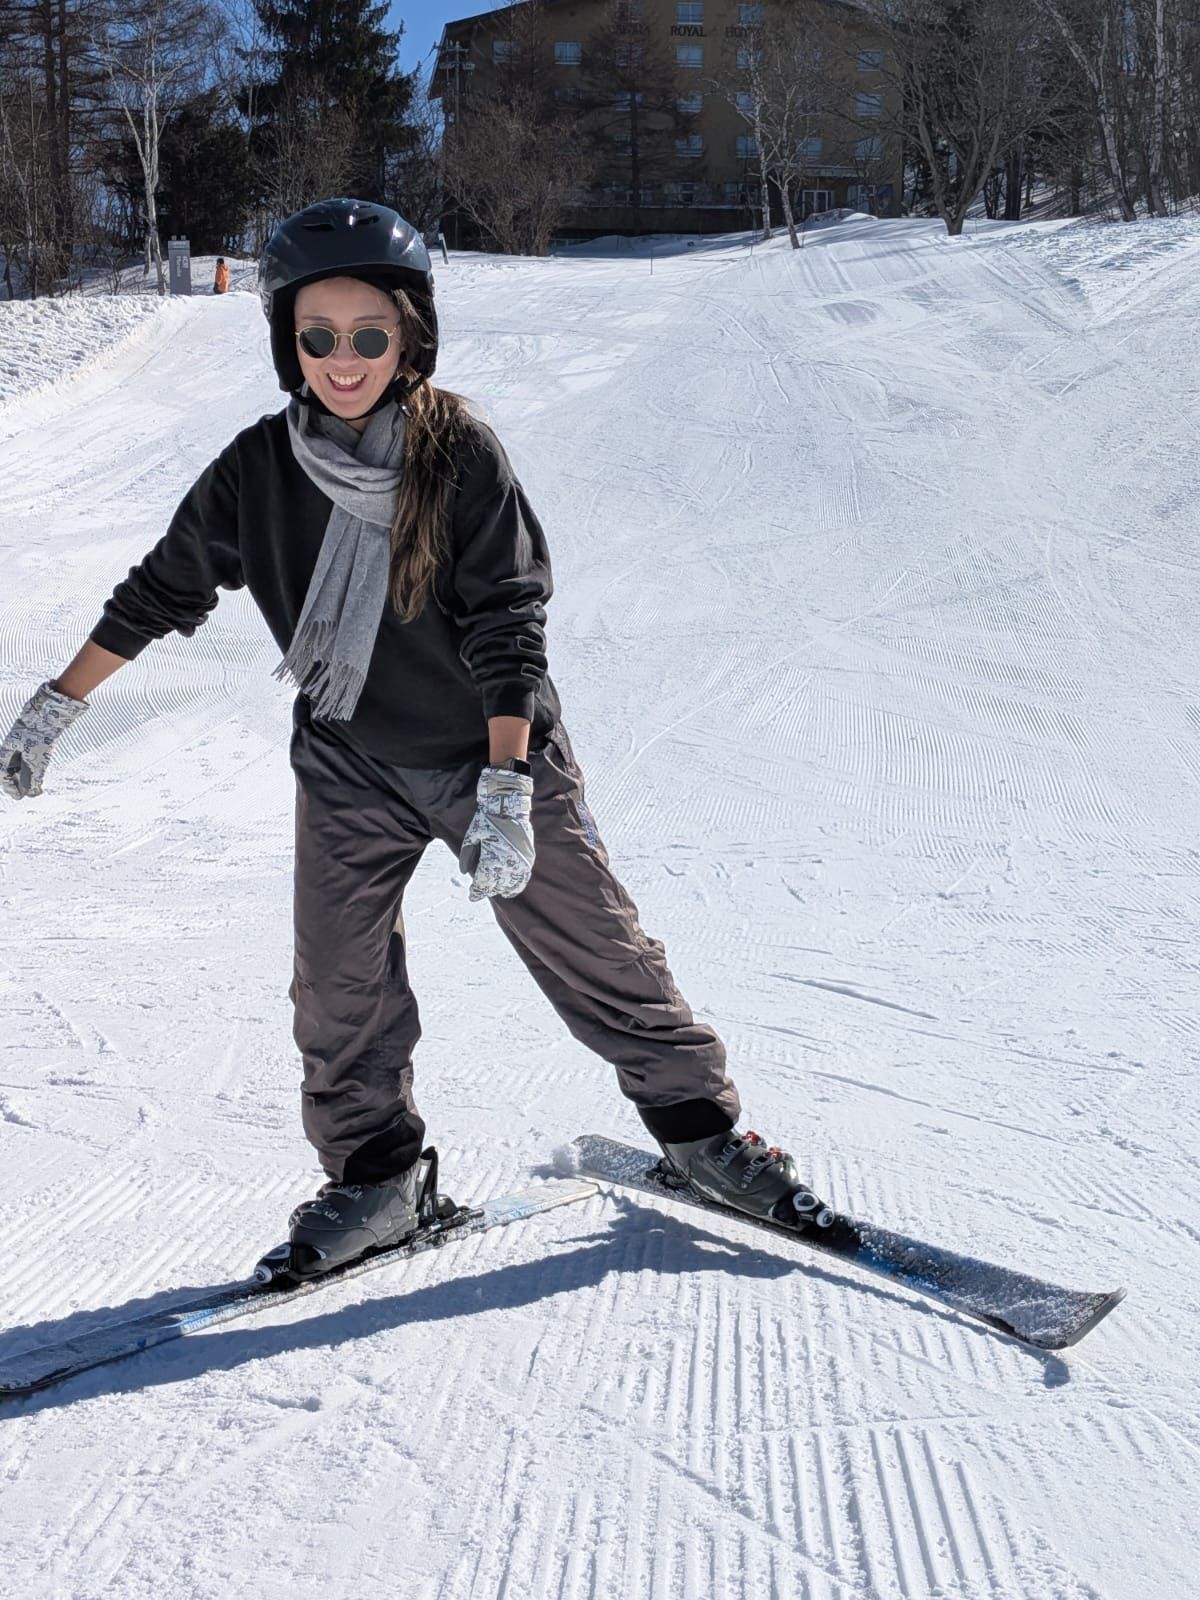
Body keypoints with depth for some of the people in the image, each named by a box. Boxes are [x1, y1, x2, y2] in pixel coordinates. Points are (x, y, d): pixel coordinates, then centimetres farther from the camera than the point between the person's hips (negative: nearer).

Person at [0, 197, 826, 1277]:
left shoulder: (462, 450, -15)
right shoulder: (260, 470, -6)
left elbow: (507, 626, -17)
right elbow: (162, 591, 6)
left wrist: (504, 791, -25)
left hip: (493, 753, -2)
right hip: (350, 769, 3)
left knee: (599, 957, 3)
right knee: (339, 990, 1)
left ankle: (700, 1130, 22)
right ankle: (374, 1177, 23)